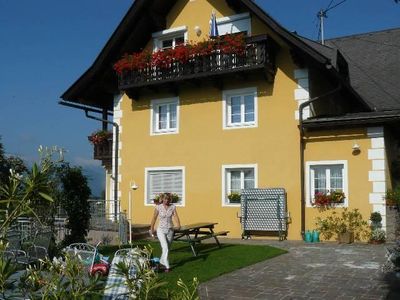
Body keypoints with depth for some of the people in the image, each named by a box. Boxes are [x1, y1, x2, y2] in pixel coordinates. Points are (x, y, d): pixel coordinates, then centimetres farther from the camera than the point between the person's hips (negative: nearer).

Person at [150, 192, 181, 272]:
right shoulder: (158, 207, -8)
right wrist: (152, 229, 8)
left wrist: (178, 225, -33)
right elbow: (154, 218, 2)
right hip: (161, 230, -3)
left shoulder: (173, 207, -3)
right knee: (165, 248, -16)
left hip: (170, 230, 3)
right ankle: (167, 266, -11)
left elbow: (176, 217, -15)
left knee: (167, 248, 15)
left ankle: (162, 261, 38)